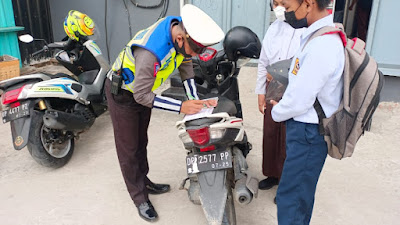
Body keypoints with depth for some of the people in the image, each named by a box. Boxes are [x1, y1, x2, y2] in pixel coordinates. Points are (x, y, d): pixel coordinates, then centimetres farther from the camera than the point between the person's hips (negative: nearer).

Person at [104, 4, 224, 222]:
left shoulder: (182, 32, -18)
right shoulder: (151, 51, -42)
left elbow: (186, 66, -2)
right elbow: (142, 95, -34)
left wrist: (195, 100, -9)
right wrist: (181, 107, -34)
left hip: (143, 89, 8)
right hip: (123, 93, -7)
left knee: (141, 141, 21)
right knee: (129, 148, 5)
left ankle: (143, 181, 38)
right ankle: (140, 197, 19)